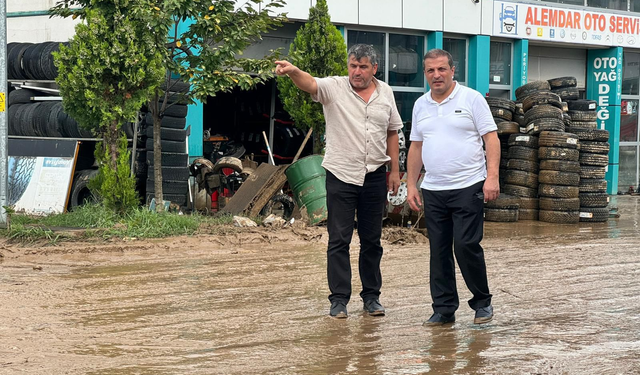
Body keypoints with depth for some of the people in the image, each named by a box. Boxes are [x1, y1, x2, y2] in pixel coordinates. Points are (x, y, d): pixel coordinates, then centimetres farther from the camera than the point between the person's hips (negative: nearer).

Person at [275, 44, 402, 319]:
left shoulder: (385, 93, 7)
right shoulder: (334, 87, -4)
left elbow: (392, 132, 14)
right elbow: (310, 84, -25)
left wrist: (395, 170, 12)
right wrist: (293, 72, -47)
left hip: (375, 176, 3)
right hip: (340, 175, -3)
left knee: (372, 240, 11)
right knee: (338, 240, -1)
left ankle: (371, 296, 21)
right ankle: (339, 298, 6)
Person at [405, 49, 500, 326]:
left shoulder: (471, 99, -2)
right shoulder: (421, 105, 13)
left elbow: (491, 139, -5)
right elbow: (416, 147, 18)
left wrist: (492, 177, -15)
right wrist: (411, 185, 12)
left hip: (468, 187, -5)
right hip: (433, 191, 5)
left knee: (466, 246, -8)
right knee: (438, 251, 6)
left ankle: (482, 302, 10)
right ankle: (444, 309, 14)